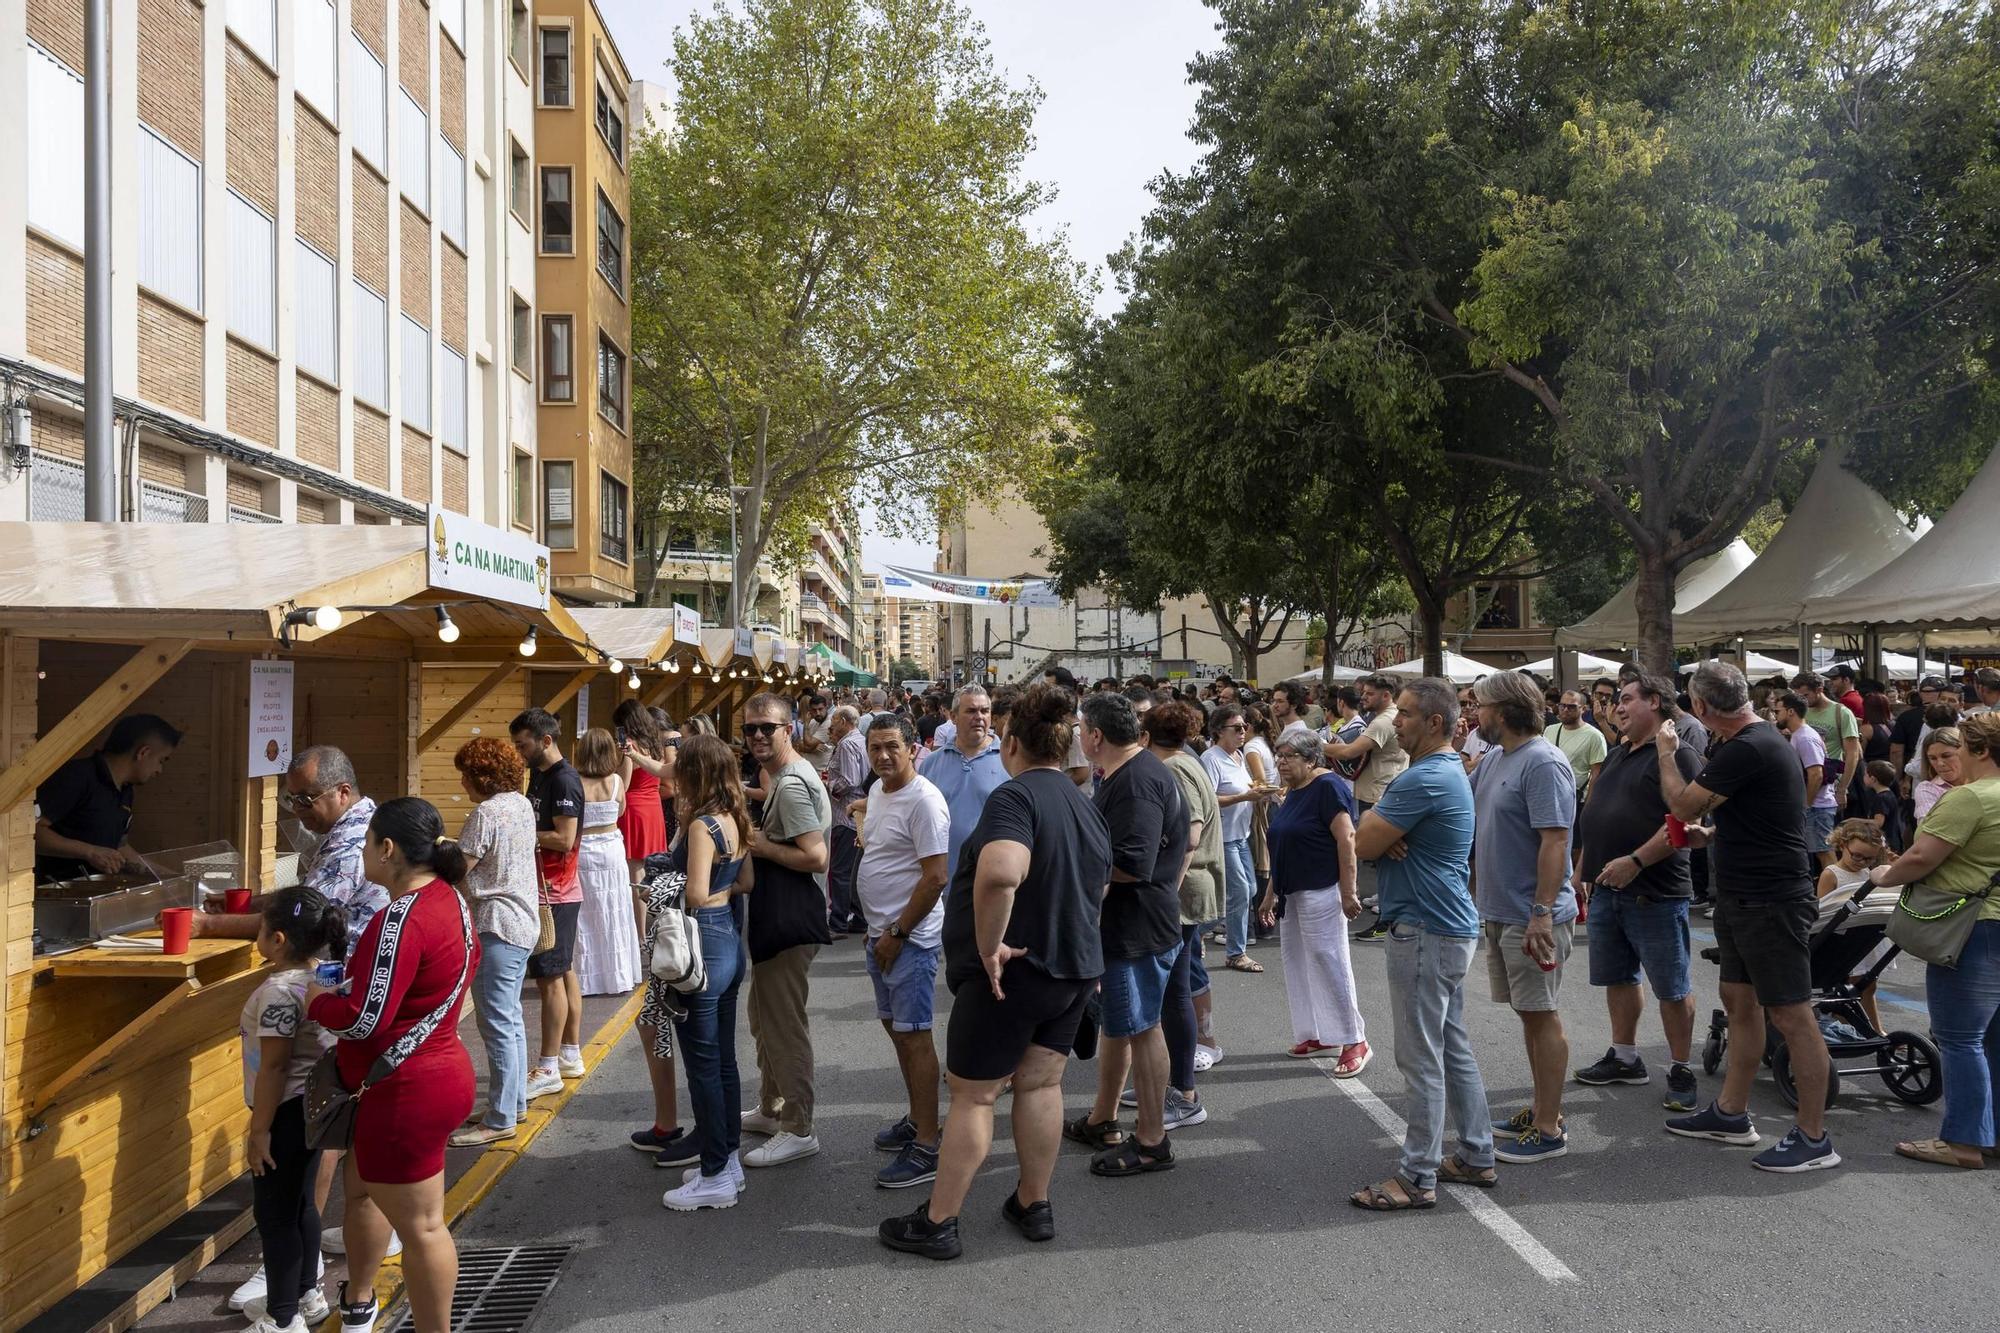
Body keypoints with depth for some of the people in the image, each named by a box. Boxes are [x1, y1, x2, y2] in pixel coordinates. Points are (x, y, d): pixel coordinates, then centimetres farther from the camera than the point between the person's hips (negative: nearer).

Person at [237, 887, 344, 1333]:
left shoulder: (279, 990, -23)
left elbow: (274, 1065, -22)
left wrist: (259, 1130, -17)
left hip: (286, 1113, -9)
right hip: (314, 1106, 9)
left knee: (274, 1214, 2)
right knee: (301, 1204, 21)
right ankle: (307, 1293, 35)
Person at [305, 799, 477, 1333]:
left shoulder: (402, 918, -27)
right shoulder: (448, 896, 3)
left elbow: (363, 1020, -29)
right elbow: (468, 959, 20)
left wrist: (317, 1000, -8)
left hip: (407, 1094, -11)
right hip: (439, 1068, 11)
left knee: (420, 1225, 3)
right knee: (363, 1187, 29)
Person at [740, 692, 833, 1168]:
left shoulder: (790, 784, -19)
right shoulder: (789, 775, 15)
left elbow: (816, 857, -25)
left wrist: (761, 845, -16)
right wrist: (757, 839, 7)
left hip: (790, 922, -11)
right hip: (776, 917, 11)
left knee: (785, 1024, -4)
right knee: (766, 1017, 22)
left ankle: (798, 1130, 6)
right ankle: (771, 1110, 35)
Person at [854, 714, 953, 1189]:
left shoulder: (924, 801, -19)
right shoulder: (878, 792, 10)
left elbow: (934, 878, -21)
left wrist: (897, 934, -17)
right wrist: (877, 930, 18)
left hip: (910, 939, -10)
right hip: (881, 933, 10)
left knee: (914, 1035, -6)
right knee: (895, 1026, 18)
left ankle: (927, 1146, 0)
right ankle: (917, 1119, 33)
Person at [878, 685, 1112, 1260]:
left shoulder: (1015, 795, -19)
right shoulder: (1088, 807, 9)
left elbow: (1000, 872, -38)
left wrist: (990, 945, -27)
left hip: (1011, 973, -8)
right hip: (1074, 969, 8)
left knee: (972, 1095, 3)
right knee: (1041, 1086, 17)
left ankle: (937, 1223, 13)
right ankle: (1034, 1206, 28)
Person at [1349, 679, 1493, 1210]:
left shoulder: (1423, 779, -21)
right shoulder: (1448, 770, 15)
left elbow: (1361, 843, -19)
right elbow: (1373, 839, 12)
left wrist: (1375, 831, 1)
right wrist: (1385, 837, -10)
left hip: (1425, 932, -11)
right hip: (1451, 926, 11)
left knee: (1422, 1058, -3)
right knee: (1454, 1048, 18)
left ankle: (1417, 1177, 6)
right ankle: (1477, 1156, 27)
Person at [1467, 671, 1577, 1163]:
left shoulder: (1543, 762, -18)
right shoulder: (1493, 759, 11)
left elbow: (1555, 841, -24)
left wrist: (1542, 913, -27)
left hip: (1531, 916, -9)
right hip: (1498, 912, 9)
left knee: (1541, 1016, -1)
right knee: (1528, 1012, 17)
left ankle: (1548, 1130, 7)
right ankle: (1543, 1108, 29)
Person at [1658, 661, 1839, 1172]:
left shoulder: (1746, 749, -22)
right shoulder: (1763, 739, 12)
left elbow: (1683, 806, -17)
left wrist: (1666, 752, -3)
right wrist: (1713, 834, 12)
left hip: (1770, 901, -11)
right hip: (1743, 897, 11)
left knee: (1790, 1015, -3)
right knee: (1740, 1003, 17)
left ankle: (1814, 1138, 5)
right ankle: (1731, 1113, 29)